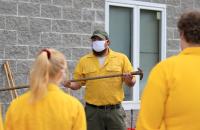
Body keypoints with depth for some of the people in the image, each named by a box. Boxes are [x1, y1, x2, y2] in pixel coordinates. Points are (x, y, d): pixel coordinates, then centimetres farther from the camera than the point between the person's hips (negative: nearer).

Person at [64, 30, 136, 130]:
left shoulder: (121, 58, 3)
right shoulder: (84, 61, 5)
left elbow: (131, 83, 4)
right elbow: (78, 83, 7)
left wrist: (129, 80, -18)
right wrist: (70, 85, -14)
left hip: (115, 110, -1)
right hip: (92, 111, 1)